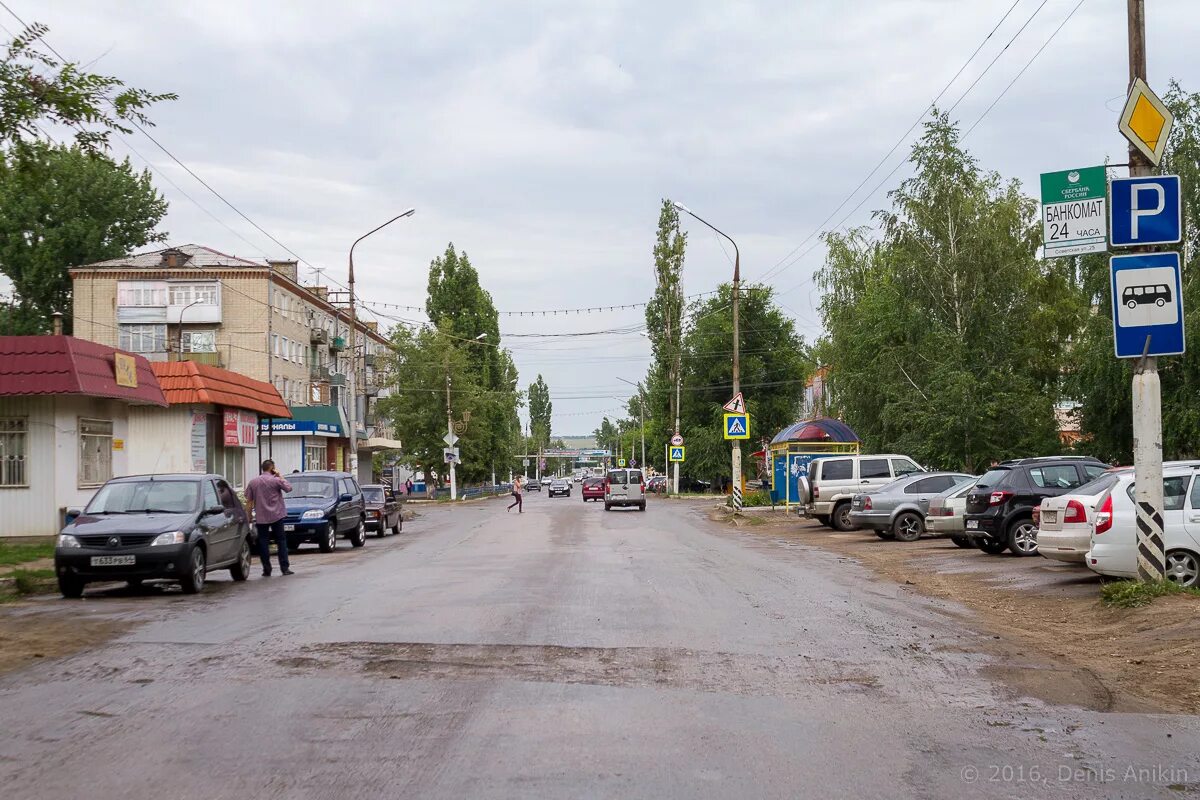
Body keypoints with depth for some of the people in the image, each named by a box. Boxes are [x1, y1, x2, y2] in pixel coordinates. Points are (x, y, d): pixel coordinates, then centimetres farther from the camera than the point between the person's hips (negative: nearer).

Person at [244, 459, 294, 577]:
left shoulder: (253, 482, 3)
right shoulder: (276, 480, -7)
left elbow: (249, 499, 5)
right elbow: (288, 488, 2)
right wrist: (280, 476, 8)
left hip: (261, 517, 2)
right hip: (276, 516, -2)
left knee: (263, 543, 6)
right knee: (281, 541, 7)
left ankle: (266, 570, 3)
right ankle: (285, 568, 3)